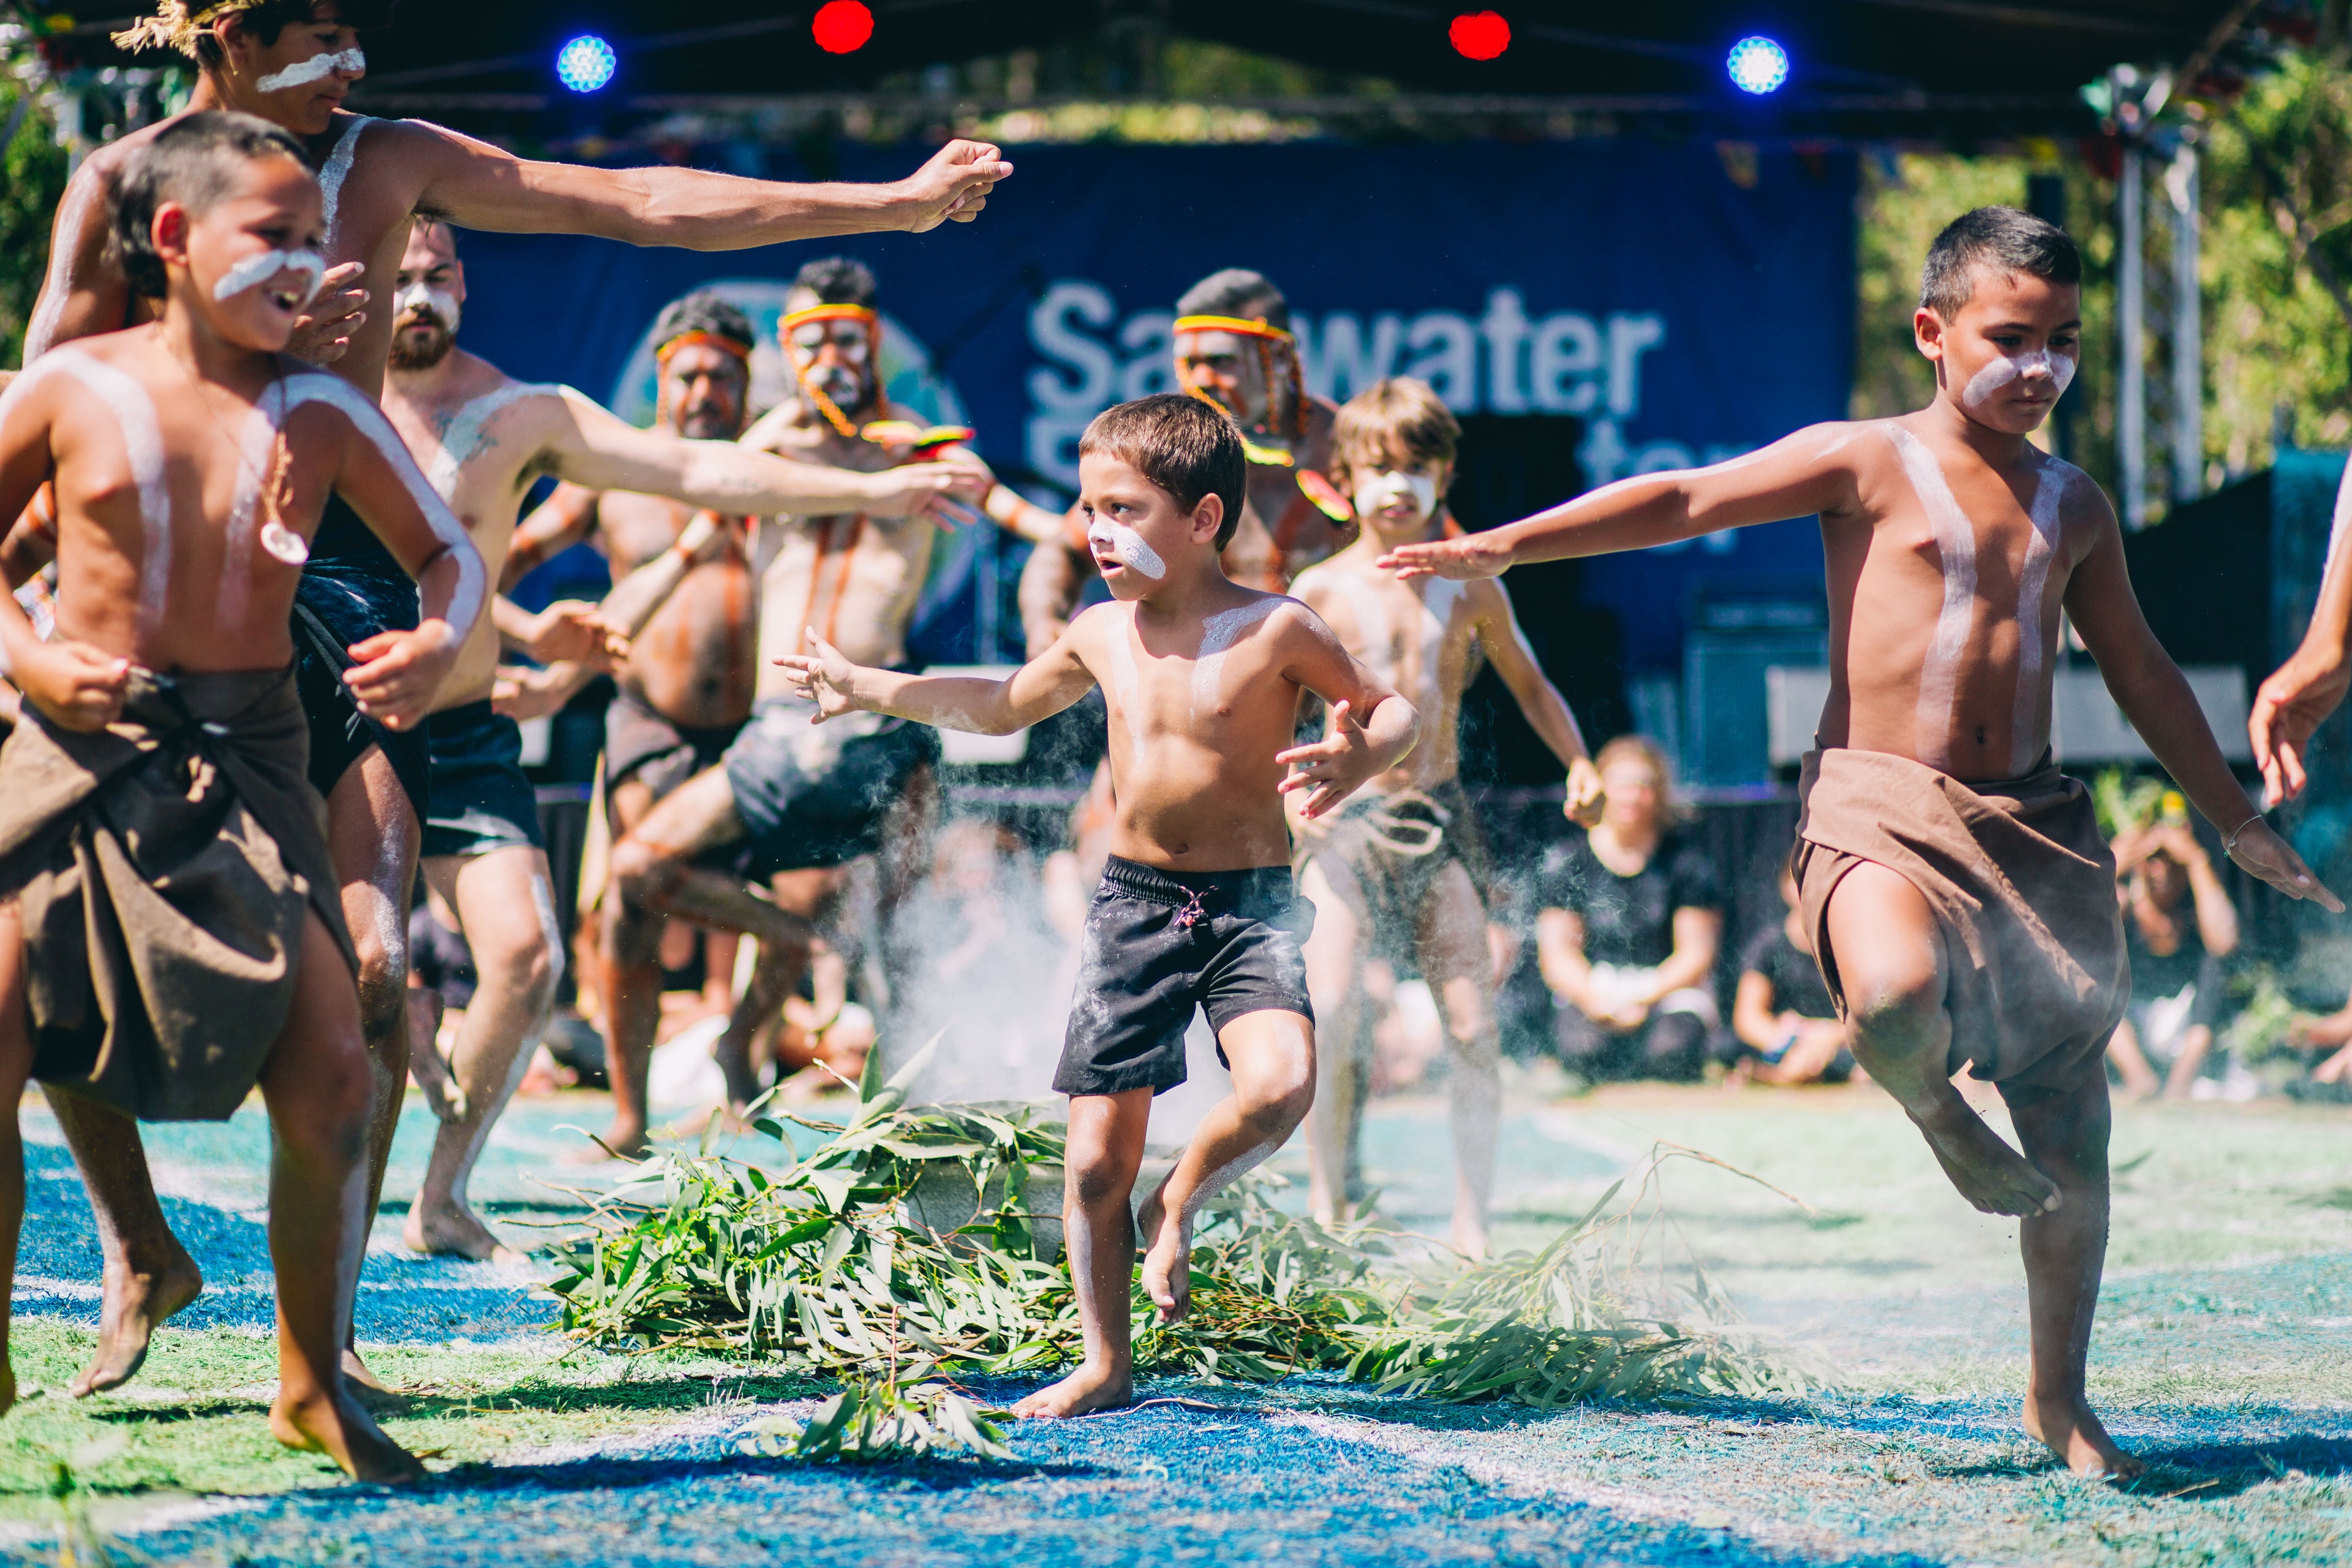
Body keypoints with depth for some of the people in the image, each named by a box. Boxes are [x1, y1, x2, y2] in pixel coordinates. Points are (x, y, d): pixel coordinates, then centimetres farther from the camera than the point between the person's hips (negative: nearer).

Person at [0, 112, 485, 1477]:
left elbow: (449, 552, 10)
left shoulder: (319, 415, 2)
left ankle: (315, 1380, 13)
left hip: (248, 761, 1)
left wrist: (442, 640, -12)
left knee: (331, 1073, -8)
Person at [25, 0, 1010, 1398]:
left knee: (369, 965, -12)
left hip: (338, 577, 1)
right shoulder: (121, 182, 4)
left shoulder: (387, 164, 8)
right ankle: (142, 1256, 15)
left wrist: (892, 203, 5)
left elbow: (645, 206, 7)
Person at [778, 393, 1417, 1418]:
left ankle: (1179, 1206, 1)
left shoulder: (1275, 630, -8)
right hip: (1135, 901, 4)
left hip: (1249, 903, -4)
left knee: (1279, 1084, -30)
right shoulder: (1102, 637, 6)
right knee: (1095, 1158, 0)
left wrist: (1353, 766, -20)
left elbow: (1391, 711, 1)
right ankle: (1105, 1365, 16)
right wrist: (870, 689, 25)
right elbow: (1002, 706, 26)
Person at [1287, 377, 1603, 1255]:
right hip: (1346, 820, -3)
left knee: (1474, 1028, -4)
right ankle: (1327, 1212, -5)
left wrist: (1578, 764, 7)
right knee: (1331, 1012, -18)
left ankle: (1472, 1224, 5)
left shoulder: (1470, 589, 8)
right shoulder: (1321, 592, 0)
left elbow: (1528, 684, 20)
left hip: (1439, 820, 3)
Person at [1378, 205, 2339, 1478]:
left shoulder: (2072, 507, 15)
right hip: (1879, 811, -5)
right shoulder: (1868, 463, 0)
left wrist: (2237, 822, 31)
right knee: (1896, 997, -37)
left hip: (2032, 823, 5)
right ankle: (1935, 1114, 0)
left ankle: (2060, 1396, 23)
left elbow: (2144, 679, 26)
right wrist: (1505, 546, -18)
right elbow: (1687, 501, -7)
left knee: (2071, 1129, 6)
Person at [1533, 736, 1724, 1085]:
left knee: (1672, 1051, -34)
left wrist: (1644, 1000, -16)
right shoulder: (1566, 860, 4)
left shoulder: (1686, 858, 2)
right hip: (1589, 988, 0)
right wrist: (1595, 999, -18)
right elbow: (1556, 953, 1)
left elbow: (1696, 955, -1)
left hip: (1669, 987, 0)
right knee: (1585, 1050, -34)